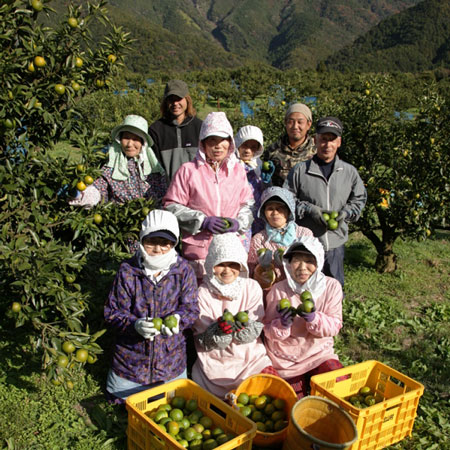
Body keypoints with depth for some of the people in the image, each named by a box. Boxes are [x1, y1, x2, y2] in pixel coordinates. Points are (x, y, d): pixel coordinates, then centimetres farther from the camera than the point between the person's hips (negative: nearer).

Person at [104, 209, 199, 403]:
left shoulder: (184, 271, -8)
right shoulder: (127, 271, -11)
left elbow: (191, 308, -7)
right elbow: (113, 312, -10)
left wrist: (178, 319, -30)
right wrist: (135, 325, -30)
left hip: (171, 360, 1)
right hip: (131, 357, -1)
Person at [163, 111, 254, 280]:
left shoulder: (238, 170, 11)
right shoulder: (188, 170, 0)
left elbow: (248, 204, 15)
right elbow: (171, 206, -2)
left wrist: (238, 222, -5)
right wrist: (203, 221, -11)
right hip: (198, 249, -3)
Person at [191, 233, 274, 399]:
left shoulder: (252, 288, 1)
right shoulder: (202, 293, -6)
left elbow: (255, 331, -3)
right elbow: (203, 342, -7)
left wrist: (243, 325, -25)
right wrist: (219, 330, -28)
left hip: (251, 358, 2)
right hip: (215, 362, -2)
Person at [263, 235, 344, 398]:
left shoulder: (331, 286, -7)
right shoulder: (278, 290, -11)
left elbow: (335, 326, -9)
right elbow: (268, 331, -7)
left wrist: (313, 318, -29)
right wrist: (282, 325, -30)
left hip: (319, 353, 1)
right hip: (285, 359, -1)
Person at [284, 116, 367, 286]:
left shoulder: (349, 172, 5)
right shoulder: (300, 170, -3)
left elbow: (359, 199, 15)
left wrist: (346, 212, -4)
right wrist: (310, 210, -12)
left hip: (336, 242, 2)